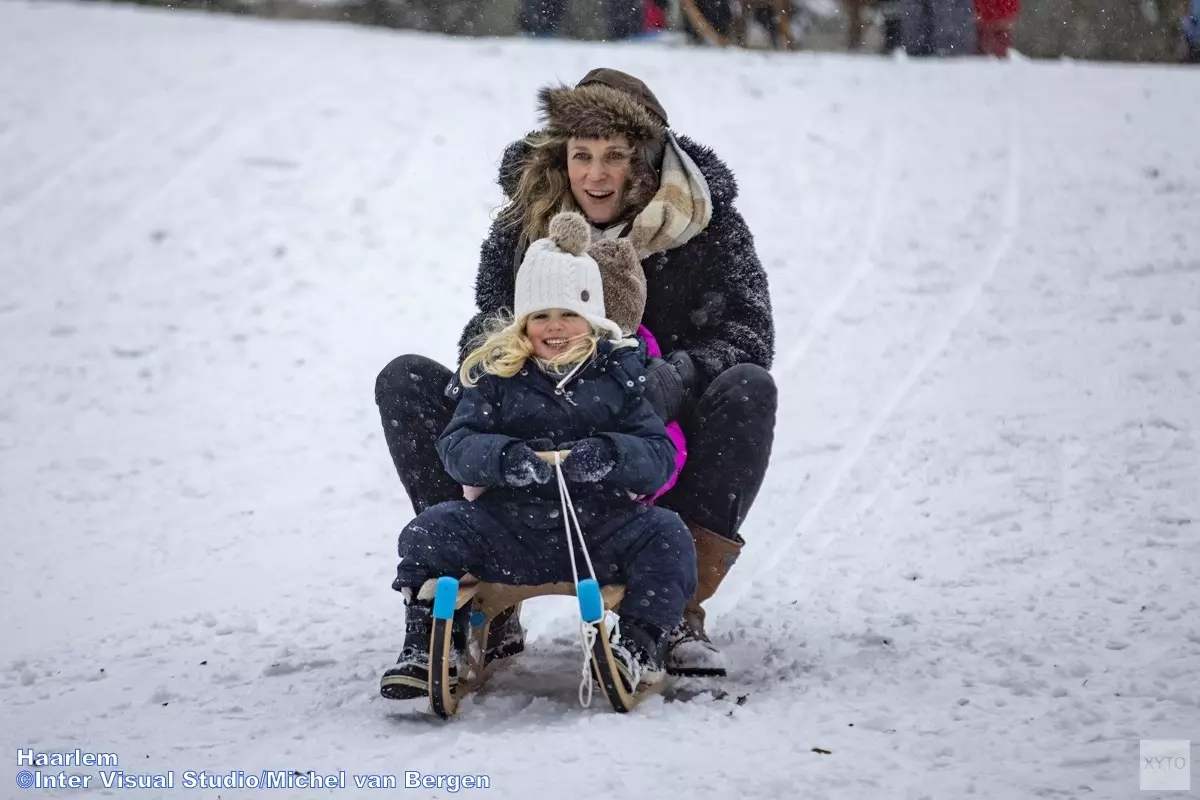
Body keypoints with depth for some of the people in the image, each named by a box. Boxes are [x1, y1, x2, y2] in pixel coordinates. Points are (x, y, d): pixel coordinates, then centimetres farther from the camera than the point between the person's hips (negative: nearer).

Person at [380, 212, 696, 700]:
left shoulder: (618, 373, 4)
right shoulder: (494, 374, 5)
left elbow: (659, 457, -4)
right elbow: (457, 446, -6)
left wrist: (610, 455, -26)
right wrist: (503, 458, -28)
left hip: (600, 527, -1)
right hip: (511, 528, 1)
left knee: (666, 534, -25)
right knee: (430, 531, -18)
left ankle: (641, 646, -12)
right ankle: (425, 648, -7)